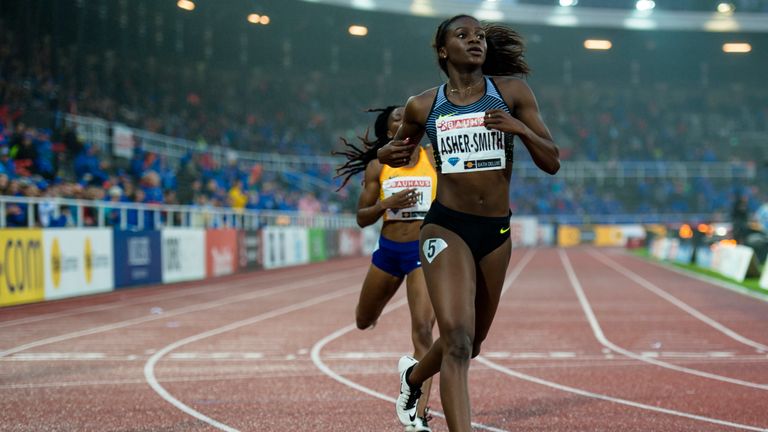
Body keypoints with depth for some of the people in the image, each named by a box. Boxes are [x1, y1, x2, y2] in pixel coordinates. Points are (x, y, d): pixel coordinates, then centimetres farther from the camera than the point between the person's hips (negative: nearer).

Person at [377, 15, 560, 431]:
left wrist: (521, 129, -19)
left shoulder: (512, 92, 1)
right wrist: (388, 154, -3)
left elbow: (552, 162, 0)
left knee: (472, 342, 19)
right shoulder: (423, 107, 1)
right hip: (446, 228, -3)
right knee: (457, 341, -20)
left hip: (497, 232, 3)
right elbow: (401, 151, 20)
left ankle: (413, 375, 50)